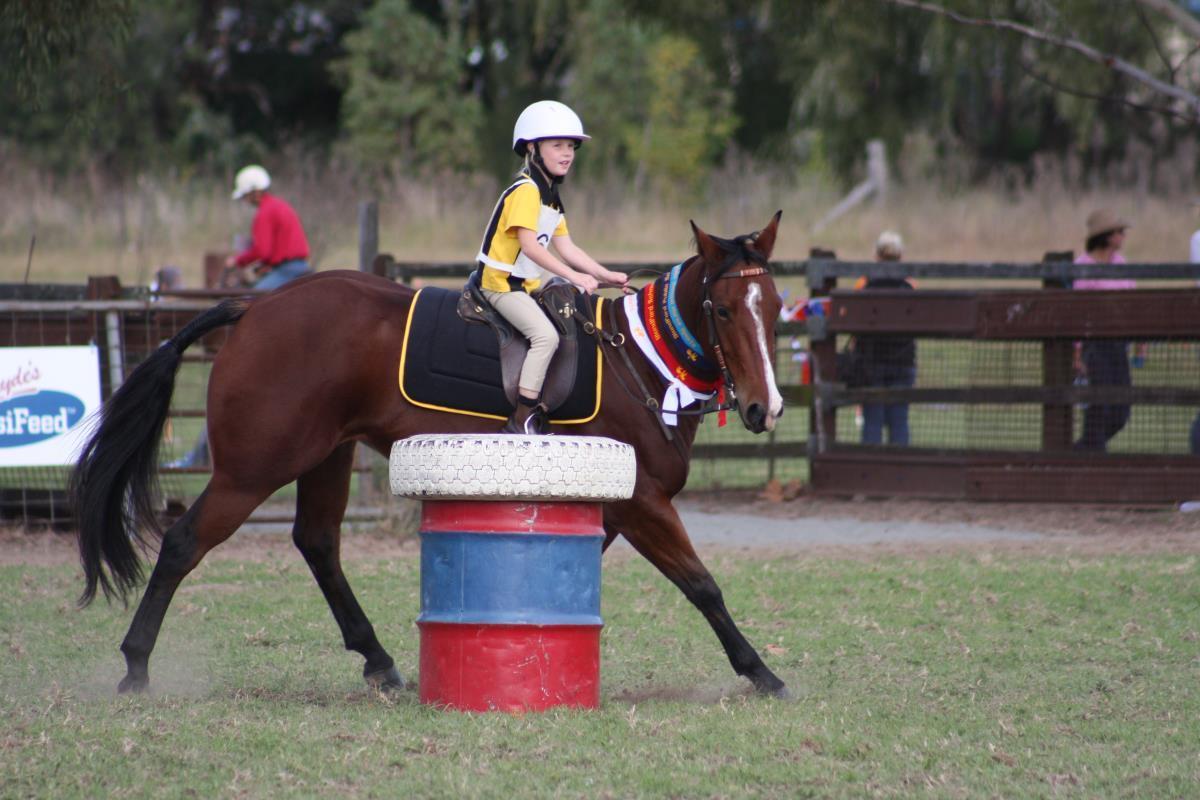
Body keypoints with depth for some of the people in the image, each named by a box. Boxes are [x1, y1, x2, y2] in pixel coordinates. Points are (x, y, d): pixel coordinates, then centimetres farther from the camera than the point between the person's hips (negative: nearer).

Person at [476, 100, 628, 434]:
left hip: (526, 286, 10)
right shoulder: (525, 191, -15)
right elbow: (528, 245, -24)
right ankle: (523, 417, -27)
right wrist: (574, 276, -27)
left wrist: (606, 276, 4)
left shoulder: (551, 198, 17)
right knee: (545, 334, -26)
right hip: (501, 282, -10)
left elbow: (566, 248, 15)